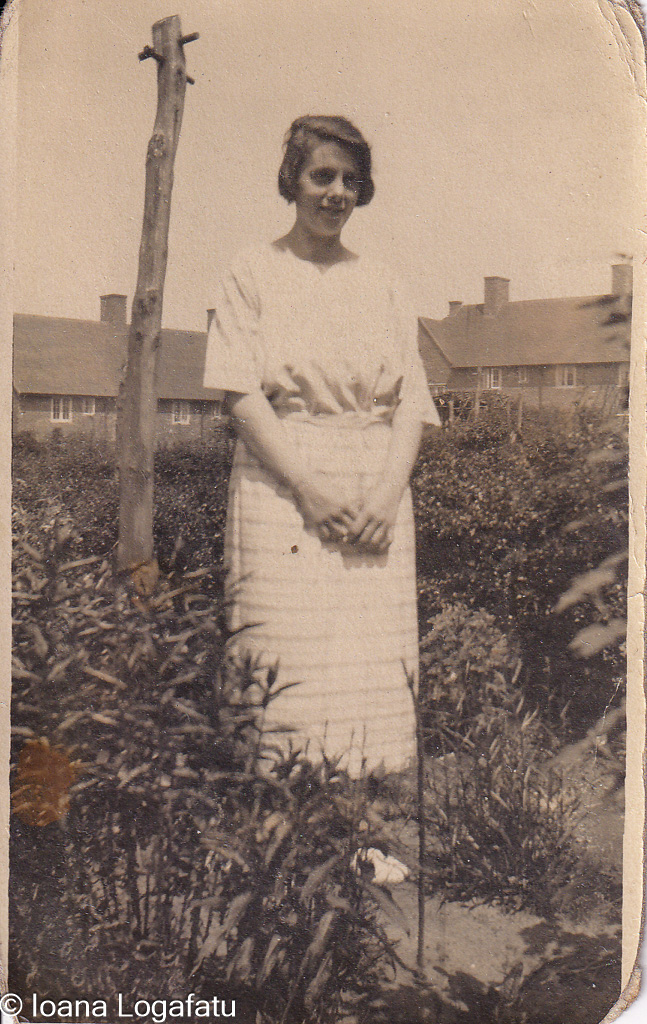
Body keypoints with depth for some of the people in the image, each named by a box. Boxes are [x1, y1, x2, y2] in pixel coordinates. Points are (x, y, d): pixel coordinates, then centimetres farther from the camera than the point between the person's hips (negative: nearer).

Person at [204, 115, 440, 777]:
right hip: (281, 486, -3)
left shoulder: (379, 283, 17)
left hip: (376, 492, 3)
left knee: (377, 666, -1)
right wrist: (305, 482, -15)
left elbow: (411, 399, 10)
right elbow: (240, 391, -4)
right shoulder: (253, 273, 8)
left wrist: (390, 488, -7)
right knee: (288, 666, -7)